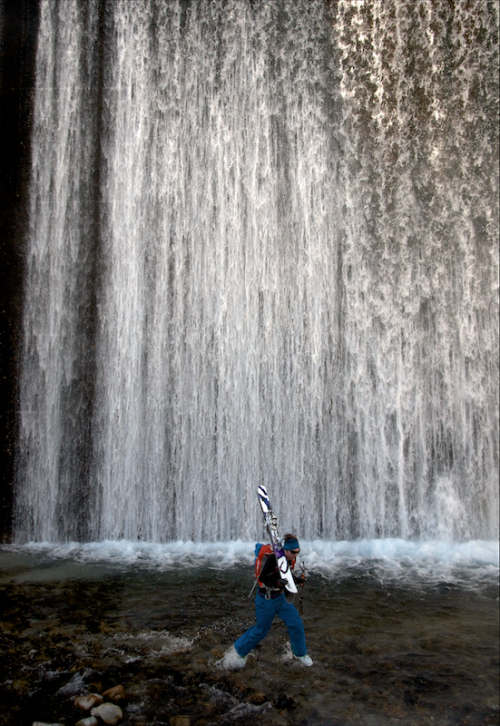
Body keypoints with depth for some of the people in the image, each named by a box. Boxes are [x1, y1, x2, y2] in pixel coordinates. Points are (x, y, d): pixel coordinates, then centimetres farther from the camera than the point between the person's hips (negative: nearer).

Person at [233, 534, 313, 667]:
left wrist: (297, 579, -4)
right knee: (261, 630, 8)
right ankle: (240, 650, 32)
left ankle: (300, 653, 26)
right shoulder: (273, 558, -28)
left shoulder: (290, 559, -4)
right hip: (266, 599, -6)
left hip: (281, 596, 7)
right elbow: (262, 577, -30)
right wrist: (277, 582, -44)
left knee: (296, 624, 2)